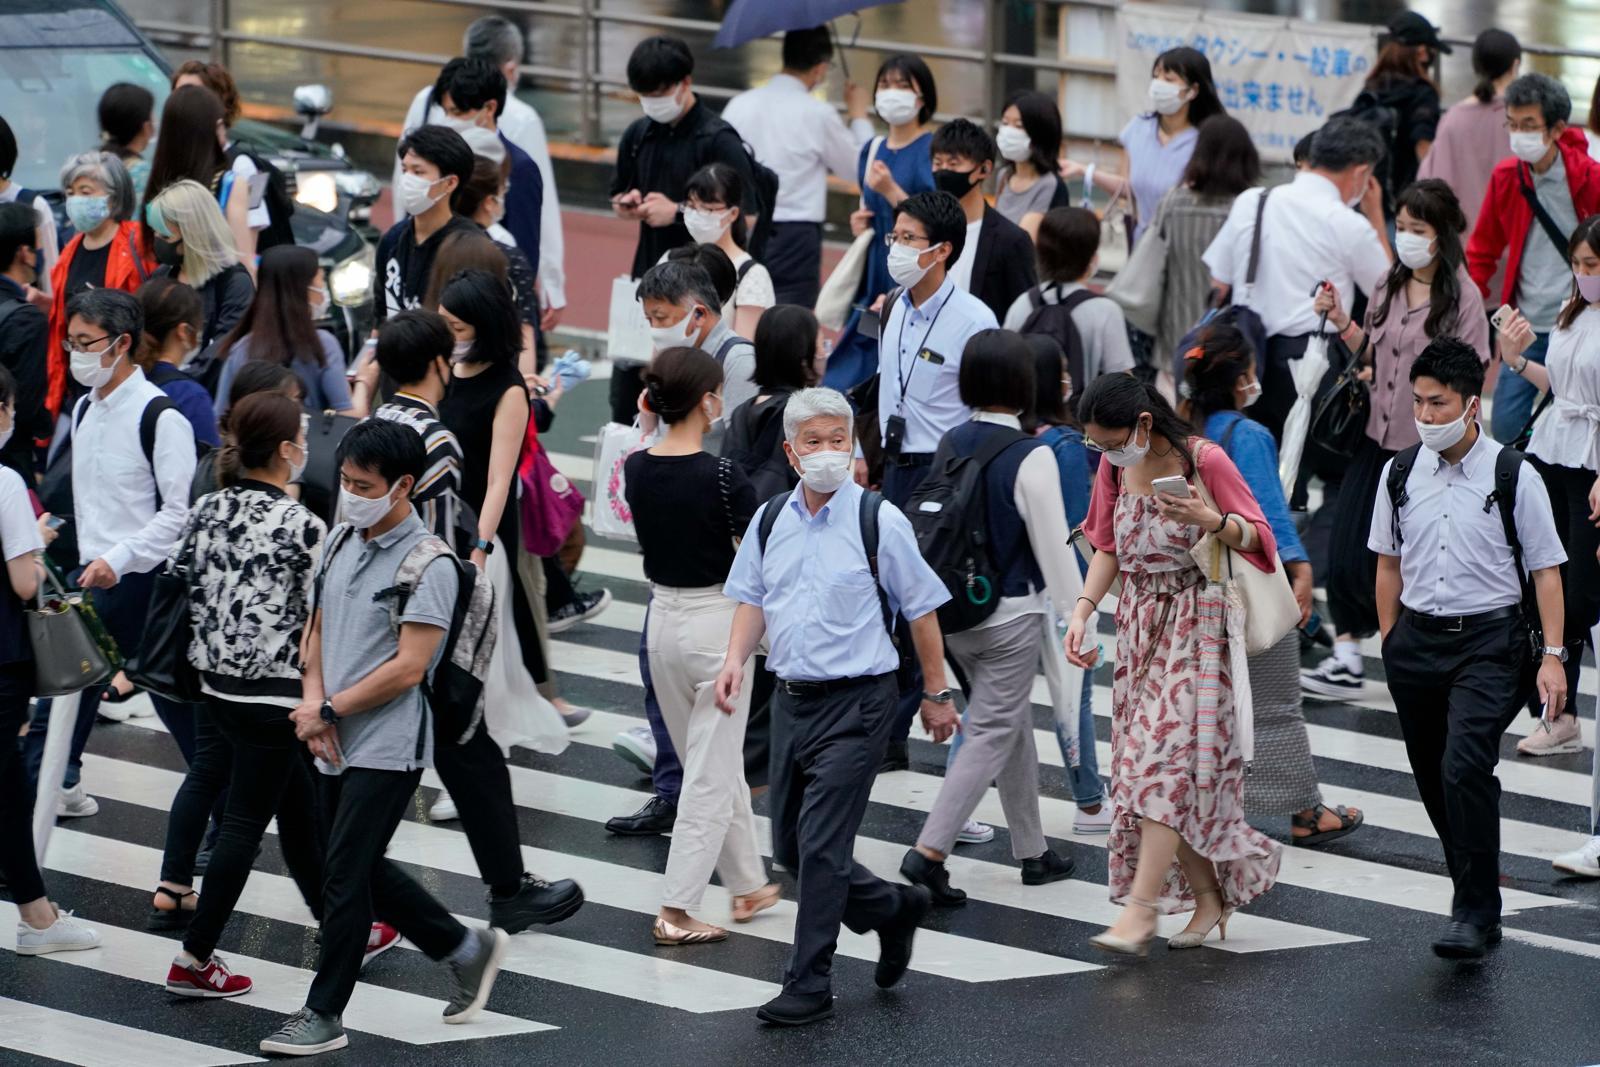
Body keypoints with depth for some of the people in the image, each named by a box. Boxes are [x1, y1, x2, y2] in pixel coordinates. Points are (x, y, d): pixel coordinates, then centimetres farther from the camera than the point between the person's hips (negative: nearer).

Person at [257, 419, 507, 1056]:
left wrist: (329, 710, -13)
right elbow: (319, 632, 16)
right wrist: (312, 699, -3)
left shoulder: (428, 565, -15)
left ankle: (324, 1014, 2)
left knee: (344, 873, -7)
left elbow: (408, 669, -18)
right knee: (363, 871, 15)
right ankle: (467, 950, 32)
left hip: (388, 747, -8)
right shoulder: (341, 543, 9)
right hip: (337, 744, 8)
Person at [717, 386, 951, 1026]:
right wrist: (735, 660, -2)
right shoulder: (770, 521, 6)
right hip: (792, 698, 6)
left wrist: (936, 695, 1)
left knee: (820, 846, -10)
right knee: (789, 846, 12)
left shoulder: (878, 522, -9)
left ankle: (809, 985, -1)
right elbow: (752, 598, 16)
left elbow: (921, 609, -2)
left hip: (856, 703, -6)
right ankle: (894, 910, 35)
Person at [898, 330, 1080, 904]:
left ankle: (1033, 851, 29)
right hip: (1010, 613, -7)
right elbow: (1052, 544, -15)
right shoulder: (1031, 457, -17)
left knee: (1014, 725, 20)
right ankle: (929, 851, -13)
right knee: (991, 733, -3)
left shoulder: (949, 446, 2)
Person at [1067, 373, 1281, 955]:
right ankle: (1209, 893, 17)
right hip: (1139, 623, 6)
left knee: (1166, 758, -14)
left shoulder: (1204, 461, -15)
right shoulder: (1115, 467, 3)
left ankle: (1140, 910, -18)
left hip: (1195, 624, -6)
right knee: (1146, 761, 4)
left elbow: (1258, 535, -8)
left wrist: (1212, 521, -28)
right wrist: (1084, 608, -1)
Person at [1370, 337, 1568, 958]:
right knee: (1432, 777, 8)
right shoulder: (1401, 475, 5)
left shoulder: (1513, 477, -6)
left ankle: (1475, 913, -15)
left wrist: (1552, 656, -8)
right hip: (1418, 638, 5)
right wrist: (1390, 647, 13)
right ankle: (1476, 889, 25)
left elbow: (1546, 572, -3)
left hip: (1489, 637, -5)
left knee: (1465, 767, -19)